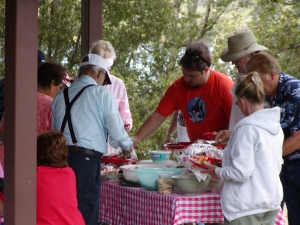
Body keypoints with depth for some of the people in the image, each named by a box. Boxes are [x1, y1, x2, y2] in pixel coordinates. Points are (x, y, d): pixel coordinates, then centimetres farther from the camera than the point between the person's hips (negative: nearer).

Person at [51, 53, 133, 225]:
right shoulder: (102, 93, 0)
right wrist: (127, 146, 17)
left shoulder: (61, 95, 14)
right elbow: (117, 131, -2)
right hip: (86, 160, -5)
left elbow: (54, 130, 16)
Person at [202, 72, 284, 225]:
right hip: (272, 201, 8)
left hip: (247, 204, -8)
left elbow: (241, 172, -21)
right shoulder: (276, 126, 7)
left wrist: (218, 171, -3)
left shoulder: (247, 128, -18)